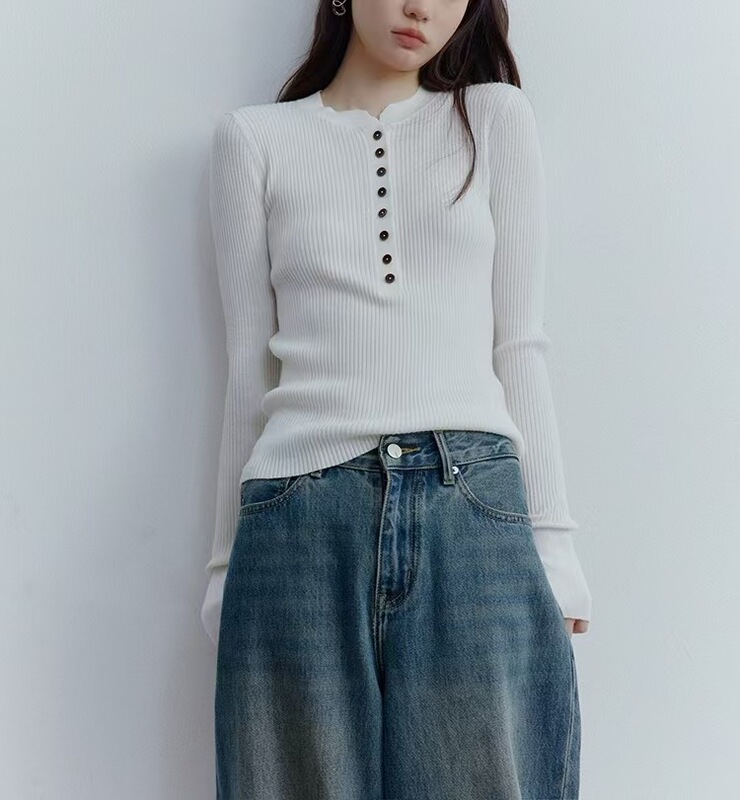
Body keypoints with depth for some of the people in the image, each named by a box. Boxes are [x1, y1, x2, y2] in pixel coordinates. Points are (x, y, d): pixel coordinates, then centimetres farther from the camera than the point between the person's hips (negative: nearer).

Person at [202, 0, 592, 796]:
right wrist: (226, 563, 9)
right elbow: (251, 363, 9)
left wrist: (551, 542, 2)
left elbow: (518, 344, 8)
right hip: (301, 520, 0)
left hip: (476, 515, 1)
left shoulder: (497, 117, 12)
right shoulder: (253, 138, 11)